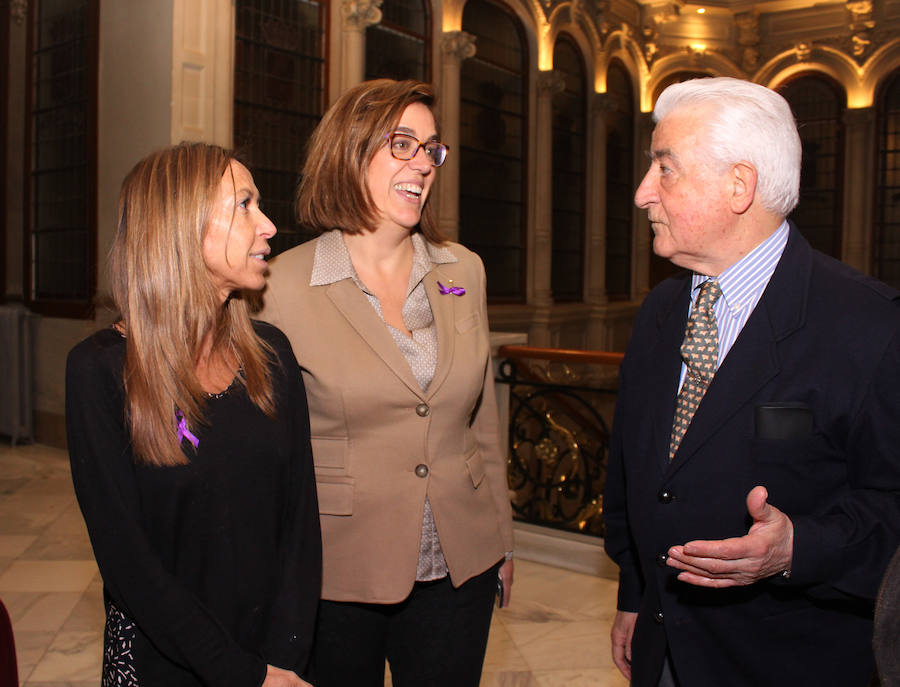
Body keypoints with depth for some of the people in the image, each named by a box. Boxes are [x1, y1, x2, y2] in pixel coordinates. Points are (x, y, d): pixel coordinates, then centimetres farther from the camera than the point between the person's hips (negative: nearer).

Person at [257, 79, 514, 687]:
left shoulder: (464, 272, 2)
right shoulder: (287, 284, -10)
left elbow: (483, 419, 9)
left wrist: (501, 540, 13)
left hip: (459, 568, 4)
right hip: (340, 574, -3)